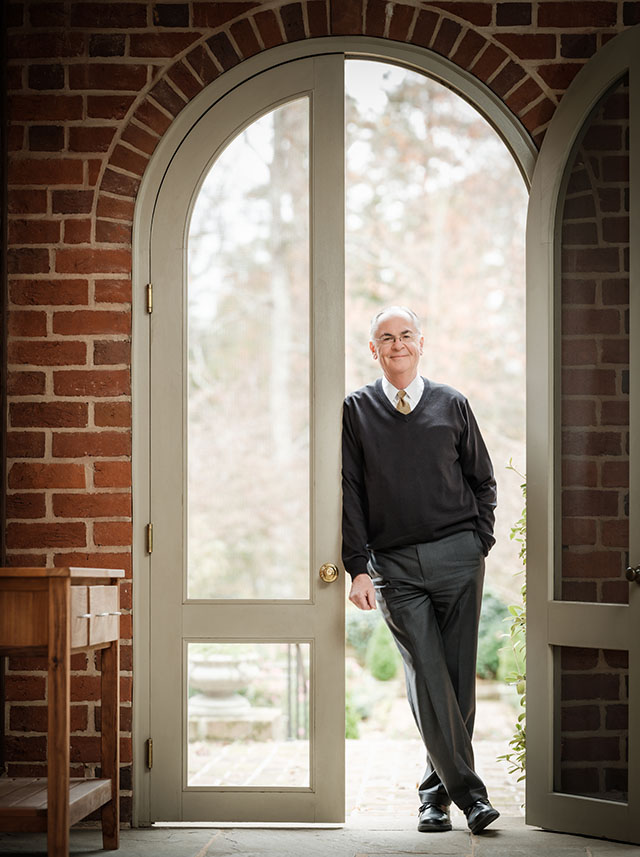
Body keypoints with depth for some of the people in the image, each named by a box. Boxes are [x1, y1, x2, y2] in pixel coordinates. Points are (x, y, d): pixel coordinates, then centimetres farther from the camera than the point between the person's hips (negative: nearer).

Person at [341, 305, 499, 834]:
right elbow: (349, 493, 4)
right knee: (427, 678, -9)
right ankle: (467, 790, -6)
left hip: (458, 557, 1)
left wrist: (480, 542, 5)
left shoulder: (452, 405, 10)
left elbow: (483, 480, 17)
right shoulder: (357, 410, 7)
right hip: (395, 566, -1)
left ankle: (438, 789, 13)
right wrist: (358, 567, -3)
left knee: (457, 677, 1)